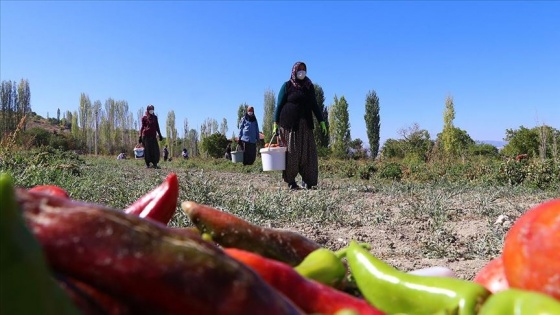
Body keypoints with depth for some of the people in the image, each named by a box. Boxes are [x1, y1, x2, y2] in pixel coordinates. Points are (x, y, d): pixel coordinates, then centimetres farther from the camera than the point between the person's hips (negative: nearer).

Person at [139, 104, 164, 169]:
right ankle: (147, 164, 4)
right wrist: (140, 136, 2)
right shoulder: (144, 118, 7)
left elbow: (157, 127, 21)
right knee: (147, 150, -2)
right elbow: (142, 127, 7)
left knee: (155, 150, -5)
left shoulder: (155, 117, 17)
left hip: (153, 136, 3)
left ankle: (155, 164, -3)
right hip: (146, 136, -3)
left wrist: (160, 135, 17)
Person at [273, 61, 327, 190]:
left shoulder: (309, 86, 14)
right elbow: (279, 105, 2)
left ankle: (307, 181, -2)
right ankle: (290, 181, 4)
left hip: (305, 125, 4)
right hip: (289, 124, -4)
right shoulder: (287, 86, 4)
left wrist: (321, 121, 8)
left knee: (308, 151, -4)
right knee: (291, 152, -3)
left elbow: (314, 105, 16)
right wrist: (275, 123, -6)